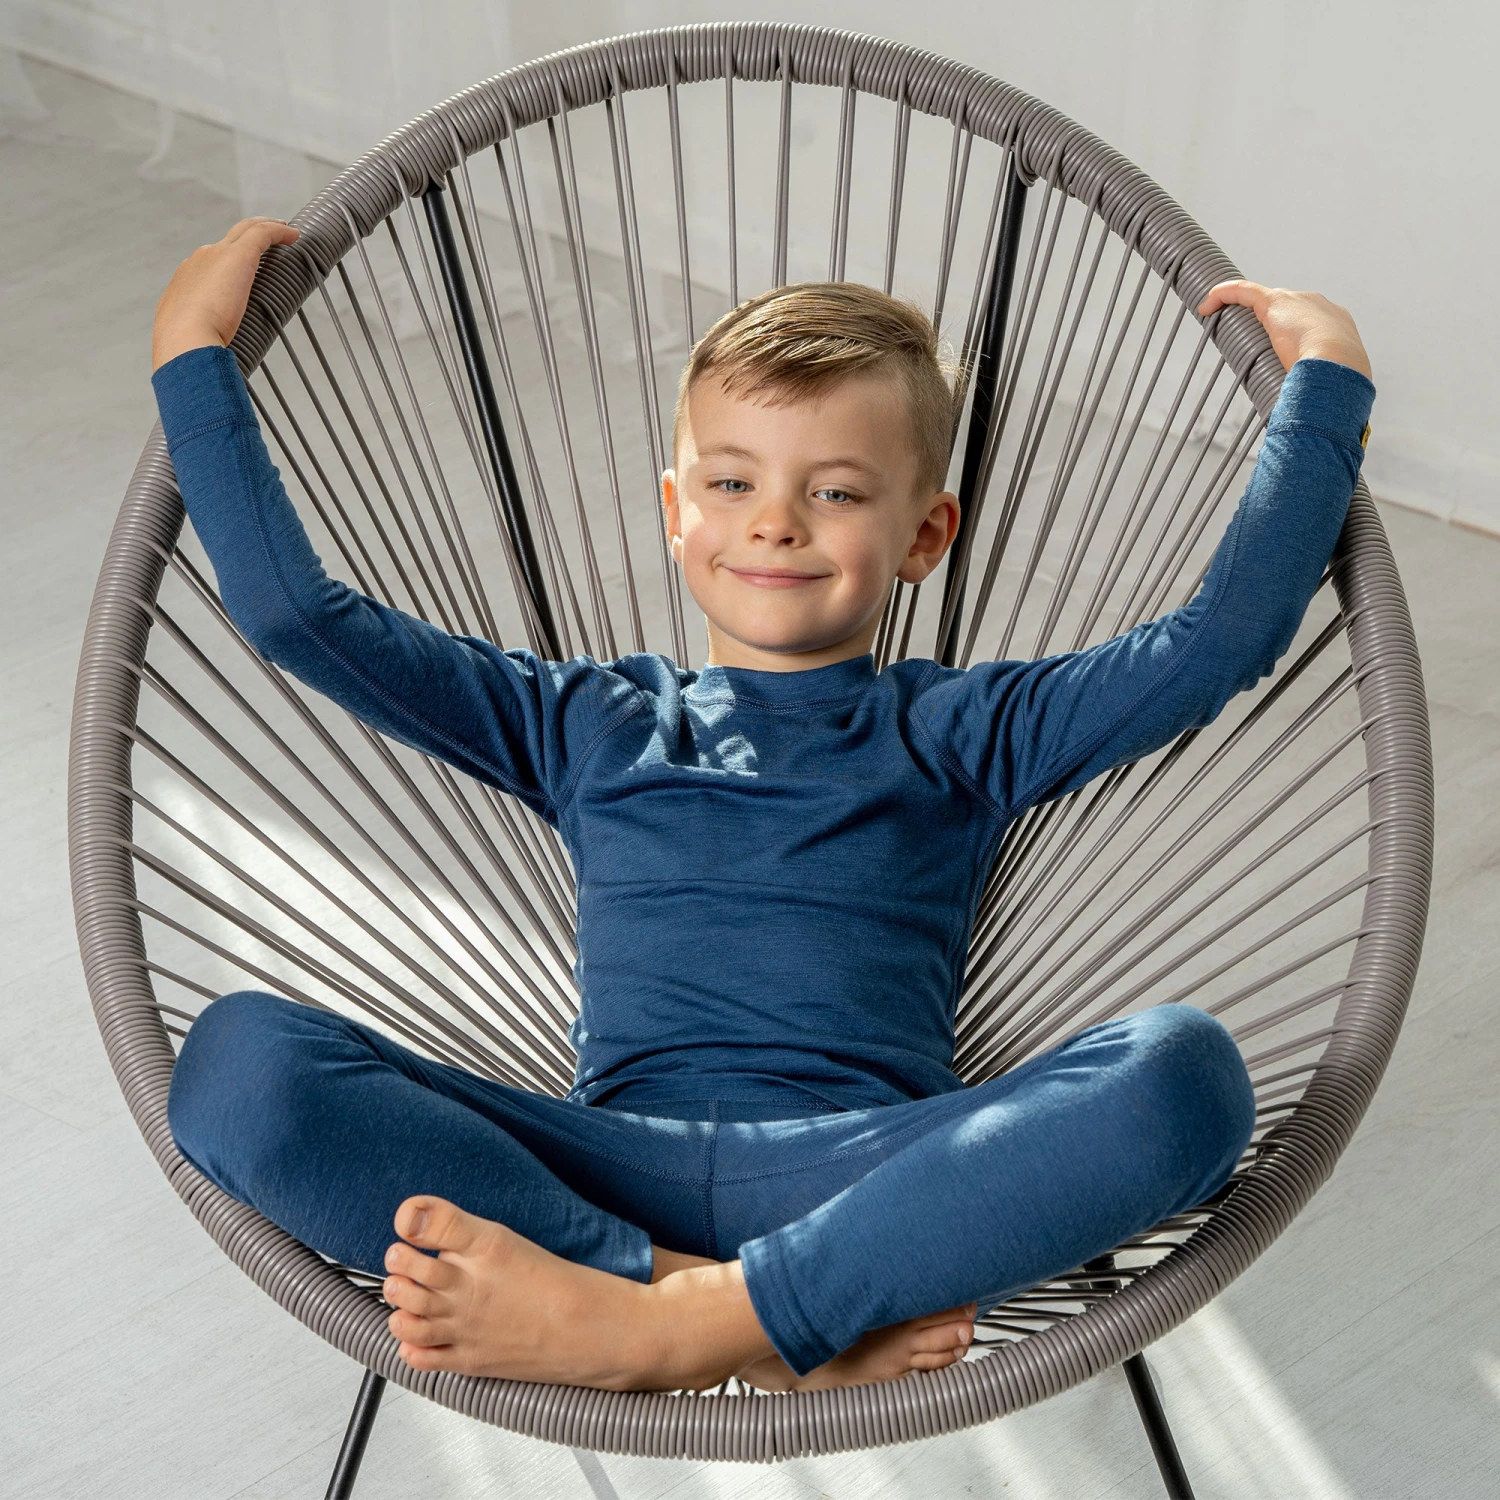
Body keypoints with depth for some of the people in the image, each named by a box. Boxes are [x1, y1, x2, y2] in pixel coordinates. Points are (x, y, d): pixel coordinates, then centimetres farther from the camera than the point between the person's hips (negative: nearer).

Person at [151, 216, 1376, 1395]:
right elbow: (297, 615, 23)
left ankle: (655, 1323, -36)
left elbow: (1229, 632, 15)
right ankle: (813, 1319, -31)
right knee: (241, 1057, -23)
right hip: (623, 1164, 1)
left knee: (1181, 1072, -31)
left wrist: (1325, 379, 19)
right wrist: (195, 359, 26)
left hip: (866, 1165, -1)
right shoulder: (590, 724, 26)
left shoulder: (960, 734, 23)